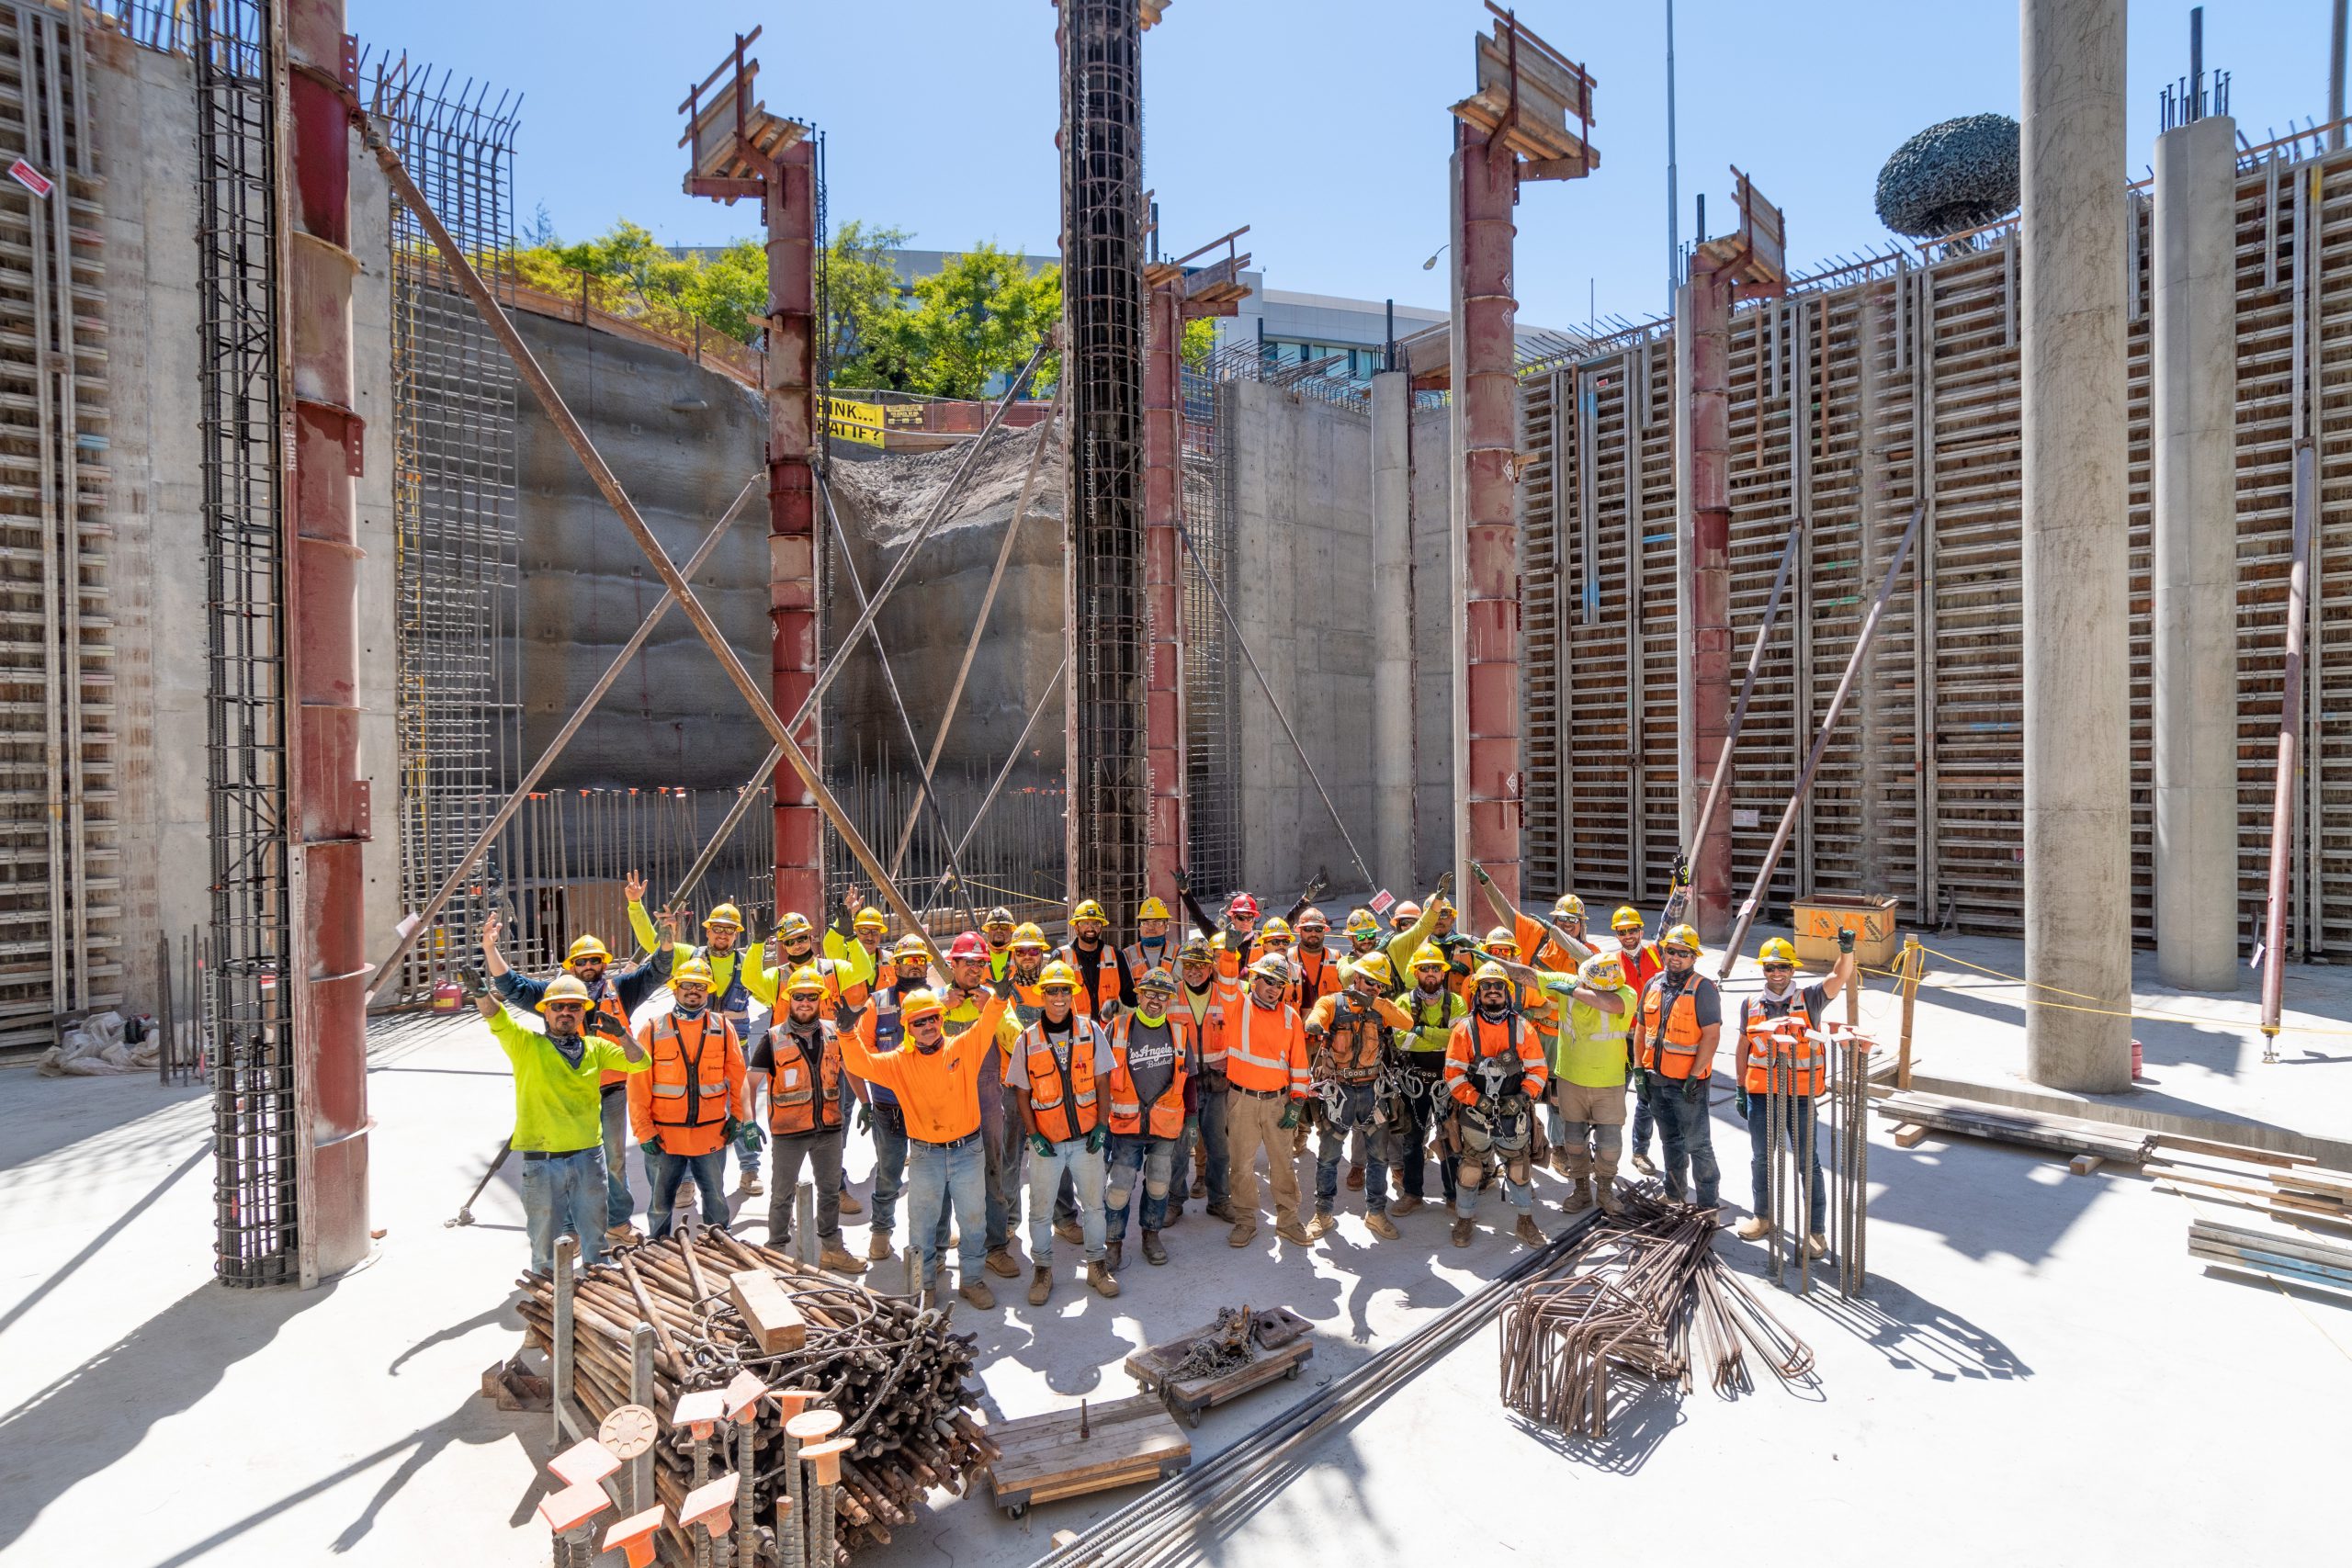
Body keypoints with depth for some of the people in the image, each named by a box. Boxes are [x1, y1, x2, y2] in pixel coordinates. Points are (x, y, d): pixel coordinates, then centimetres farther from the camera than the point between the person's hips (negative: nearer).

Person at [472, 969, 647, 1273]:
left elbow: (639, 1063, 3)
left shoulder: (595, 1047, 7)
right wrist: (481, 993, -37)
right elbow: (496, 1018, -18)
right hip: (542, 1161, -3)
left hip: (589, 1155, 3)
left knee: (594, 1237, 17)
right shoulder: (527, 1045, -2)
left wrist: (620, 1033, -12)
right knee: (546, 1243, 10)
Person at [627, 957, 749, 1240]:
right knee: (660, 1204, 12)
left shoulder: (723, 1027, 2)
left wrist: (737, 1116, -2)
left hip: (712, 1134, 1)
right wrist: (644, 1131, -6)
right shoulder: (652, 1029, -2)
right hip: (664, 1135, -1)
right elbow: (638, 1085, -2)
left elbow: (737, 1076, 4)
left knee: (716, 1200, 12)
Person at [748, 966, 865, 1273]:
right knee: (783, 1194, 11)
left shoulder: (833, 1033, 2)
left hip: (829, 1129, 3)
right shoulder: (773, 1039, -7)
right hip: (788, 1132, -3)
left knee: (830, 1190, 15)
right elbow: (751, 1081, -7)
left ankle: (832, 1250, 29)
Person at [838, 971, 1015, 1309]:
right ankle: (926, 1284, 32)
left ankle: (971, 1279, 32)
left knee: (973, 1219, 13)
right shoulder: (900, 1061, -2)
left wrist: (999, 995, -40)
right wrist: (848, 1033, -28)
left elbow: (988, 1022, -20)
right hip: (924, 1155, 0)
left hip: (967, 1151, 0)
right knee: (923, 1224, 12)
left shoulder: (965, 1047, -5)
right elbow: (860, 1064, -10)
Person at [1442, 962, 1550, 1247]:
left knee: (1519, 1166, 12)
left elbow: (1538, 1069, 1)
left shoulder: (1522, 1028, -1)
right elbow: (1454, 1073, -7)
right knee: (1472, 1167, 8)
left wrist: (1523, 1096, -14)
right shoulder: (1464, 1029, -6)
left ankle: (1526, 1221, 31)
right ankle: (1464, 1219, 27)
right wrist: (1476, 1099, -19)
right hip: (1476, 1114, -1)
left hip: (1515, 1114, 1)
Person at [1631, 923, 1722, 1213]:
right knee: (1671, 1141, 20)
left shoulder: (1703, 988, -12)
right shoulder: (1654, 985, 8)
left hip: (1688, 1082, -6)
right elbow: (1641, 1028, 13)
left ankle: (1708, 1202, 13)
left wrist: (1695, 1076, -19)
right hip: (1656, 1079, 6)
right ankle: (1675, 1192, 35)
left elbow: (1711, 1035, -17)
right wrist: (1639, 1068, 7)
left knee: (1698, 1144, 1)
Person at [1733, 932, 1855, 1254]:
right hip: (1760, 1095, 3)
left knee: (1808, 1163, 5)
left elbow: (1838, 978, -22)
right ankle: (1763, 1216, 33)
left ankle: (1814, 1229, 16)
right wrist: (1741, 1089, 11)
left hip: (1801, 1096, -3)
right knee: (1760, 1159, 16)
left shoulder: (1809, 999, -4)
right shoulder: (1751, 1005, 4)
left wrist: (1846, 950, -40)